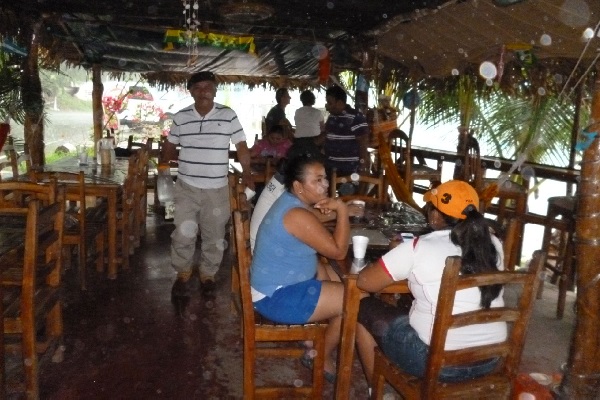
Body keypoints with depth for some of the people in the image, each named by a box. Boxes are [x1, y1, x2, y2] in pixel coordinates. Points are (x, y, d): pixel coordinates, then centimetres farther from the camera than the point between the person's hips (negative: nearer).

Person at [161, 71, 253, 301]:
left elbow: (241, 146, -2)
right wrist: (163, 163, 7)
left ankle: (208, 276, 29)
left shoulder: (228, 116, -3)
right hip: (186, 187, 1)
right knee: (183, 234, 2)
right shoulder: (181, 117, 2)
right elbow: (170, 145, 16)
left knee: (214, 236, 10)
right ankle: (182, 275, 23)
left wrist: (246, 173, -11)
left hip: (217, 189, -1)